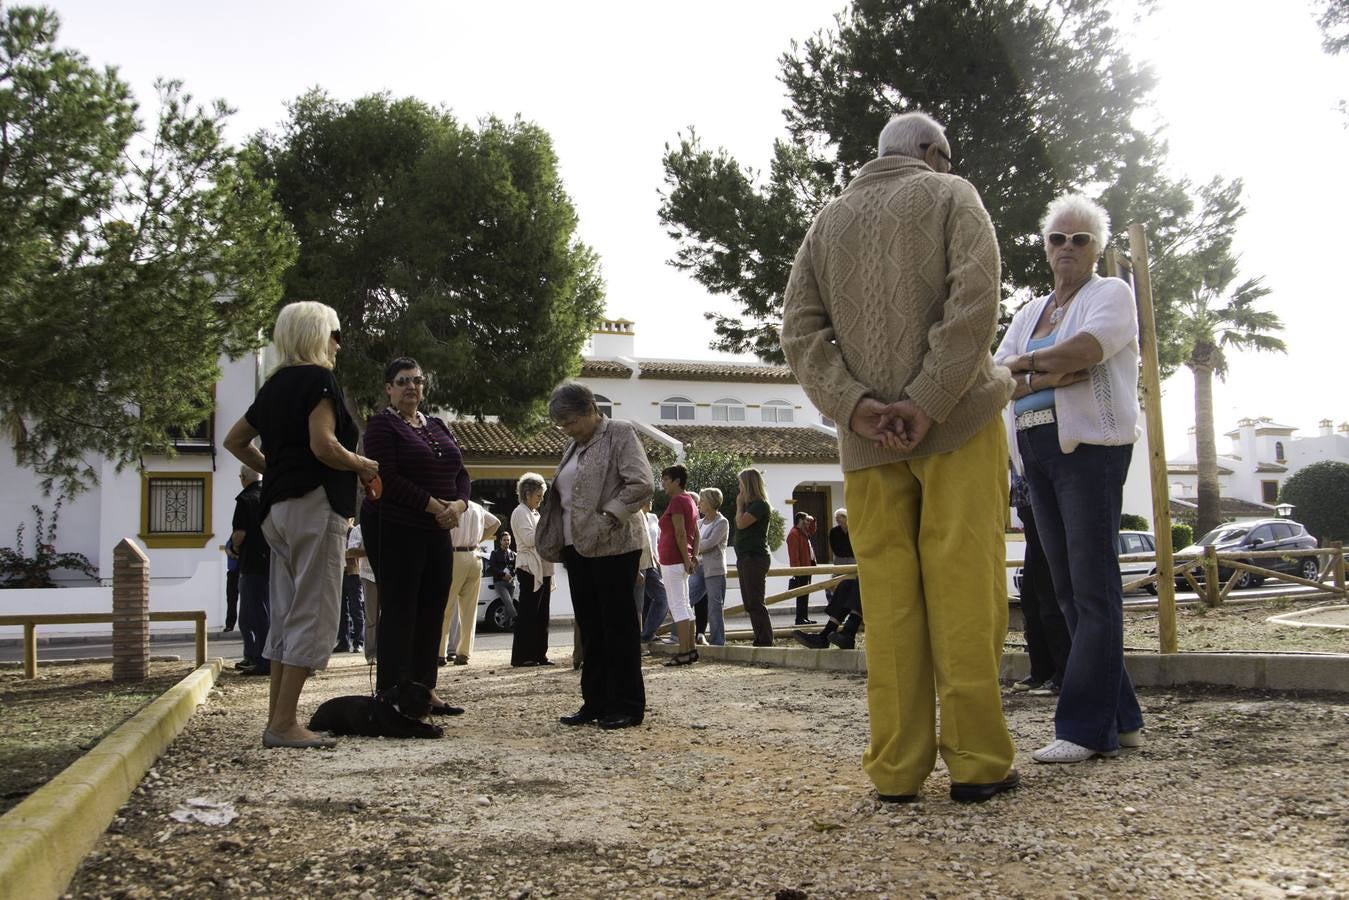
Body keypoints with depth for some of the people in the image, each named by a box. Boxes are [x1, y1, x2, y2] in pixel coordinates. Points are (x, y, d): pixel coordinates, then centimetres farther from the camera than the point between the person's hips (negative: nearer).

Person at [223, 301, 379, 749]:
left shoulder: (275, 385, 17)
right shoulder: (318, 379, -8)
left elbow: (234, 440, 24)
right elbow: (324, 446, -21)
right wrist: (363, 466, -6)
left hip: (277, 508, 9)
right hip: (314, 506, -9)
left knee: (287, 617, 11)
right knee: (314, 616, -7)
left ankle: (276, 721, 14)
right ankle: (285, 724, -8)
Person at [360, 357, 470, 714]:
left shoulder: (437, 426, 18)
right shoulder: (382, 424, -4)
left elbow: (461, 474, 15)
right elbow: (388, 479, -16)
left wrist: (458, 504, -6)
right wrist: (433, 505, -17)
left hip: (437, 532, 7)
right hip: (394, 532, -7)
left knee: (432, 611, 7)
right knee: (399, 612, -5)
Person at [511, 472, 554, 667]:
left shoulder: (534, 513, 23)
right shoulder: (520, 512, -5)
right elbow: (529, 539, -17)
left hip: (543, 569, 9)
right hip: (529, 569, -9)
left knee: (541, 614, 8)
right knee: (528, 613, -9)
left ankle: (539, 654, 11)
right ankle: (522, 656, -7)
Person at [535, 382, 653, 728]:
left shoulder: (620, 434, -5)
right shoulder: (574, 446, 19)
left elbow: (641, 485, -15)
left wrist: (608, 517, -19)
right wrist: (559, 540, 11)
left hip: (612, 546, -8)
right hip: (578, 546, 8)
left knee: (618, 625, -3)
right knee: (589, 627, 9)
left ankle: (627, 706, 4)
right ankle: (596, 702, 16)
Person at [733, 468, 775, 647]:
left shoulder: (760, 504, -10)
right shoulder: (751, 505, 18)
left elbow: (741, 523, -17)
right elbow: (740, 526, 16)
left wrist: (739, 505, -7)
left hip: (755, 558, -10)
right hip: (745, 558, 10)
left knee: (755, 603, -12)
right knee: (749, 604, 10)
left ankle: (765, 641, -11)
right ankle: (760, 640, 13)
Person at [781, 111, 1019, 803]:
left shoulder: (828, 220, 19)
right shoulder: (950, 196, 7)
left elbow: (800, 328, 6)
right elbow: (975, 297, -10)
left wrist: (854, 405, -5)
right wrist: (928, 403, -14)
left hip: (866, 439, 4)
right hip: (956, 423, -3)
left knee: (889, 599, 3)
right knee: (965, 589, -2)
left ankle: (896, 767, 3)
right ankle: (976, 761, -1)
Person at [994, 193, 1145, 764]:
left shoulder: (1111, 294, 5)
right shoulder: (1028, 314, 23)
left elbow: (1089, 345, -16)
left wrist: (1025, 364, -4)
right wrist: (1053, 375, -10)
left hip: (1089, 445, -7)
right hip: (1035, 453, 7)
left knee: (1092, 587, -10)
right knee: (1069, 589, 4)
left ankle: (1086, 727, -11)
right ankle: (1120, 718, 11)